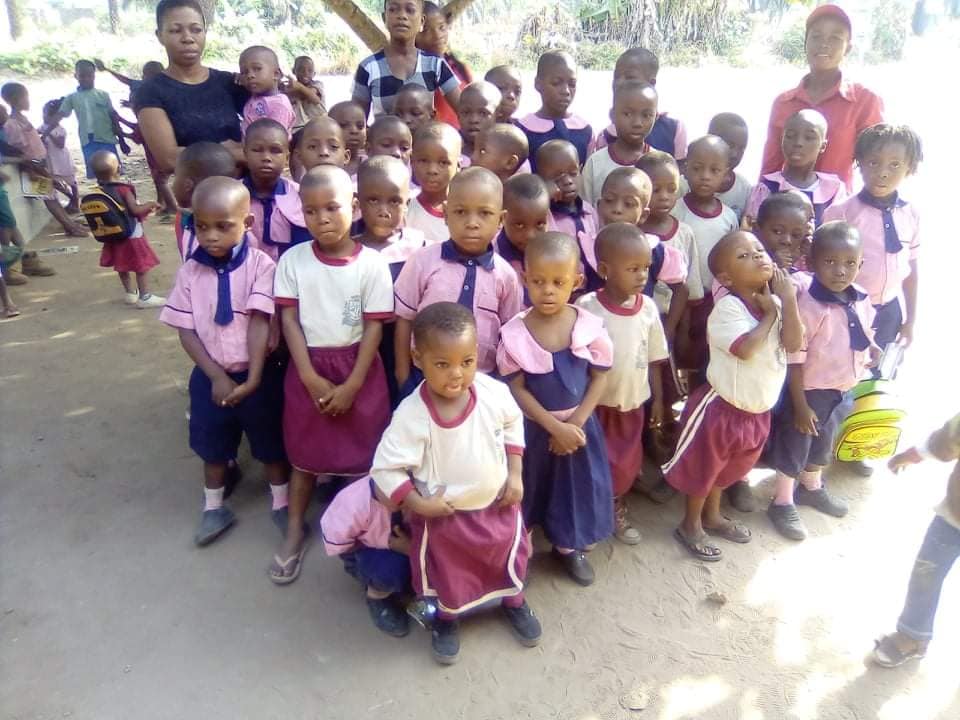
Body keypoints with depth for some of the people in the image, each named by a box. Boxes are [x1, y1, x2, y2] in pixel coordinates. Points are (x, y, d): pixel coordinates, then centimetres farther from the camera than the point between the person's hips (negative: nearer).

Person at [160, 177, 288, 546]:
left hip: (257, 374, -3)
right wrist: (216, 376, -13)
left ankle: (281, 504, 35)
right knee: (213, 446, 20)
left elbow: (260, 322, -20)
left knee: (271, 443, 14)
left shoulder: (260, 265, -17)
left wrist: (254, 377, -24)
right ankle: (214, 508, 40)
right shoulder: (190, 271, -6)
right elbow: (186, 332, -5)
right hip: (210, 376, 3)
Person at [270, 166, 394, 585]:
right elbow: (289, 320, -4)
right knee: (305, 452, 13)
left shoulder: (371, 264, -9)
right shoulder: (293, 260, -3)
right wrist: (311, 378, -11)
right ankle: (294, 533, 28)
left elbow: (374, 327, -9)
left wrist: (352, 385, -13)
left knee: (363, 451, 4)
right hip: (307, 369, 2)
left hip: (357, 369, -1)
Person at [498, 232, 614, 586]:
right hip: (532, 426, -2)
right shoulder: (514, 333, -18)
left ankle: (567, 546, 41)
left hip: (579, 424, 2)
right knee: (529, 486, 12)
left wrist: (575, 423, -13)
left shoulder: (590, 326, -14)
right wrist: (554, 427, -17)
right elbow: (517, 389, -12)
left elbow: (599, 379, -5)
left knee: (576, 483, 16)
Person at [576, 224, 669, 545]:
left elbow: (653, 359, 3)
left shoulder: (648, 308, -7)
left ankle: (618, 512, 41)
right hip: (595, 403, -4)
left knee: (627, 463, 19)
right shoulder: (586, 307, -20)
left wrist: (658, 399, 7)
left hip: (633, 402, 4)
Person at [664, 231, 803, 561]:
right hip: (721, 406, -7)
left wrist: (788, 301, -18)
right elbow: (746, 348, -33)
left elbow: (793, 344, -11)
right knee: (702, 467, 10)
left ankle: (712, 515, 47)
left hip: (757, 409, 7)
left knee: (727, 467, 26)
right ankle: (690, 525, 30)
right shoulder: (728, 307, -22)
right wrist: (770, 313, -19)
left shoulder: (775, 303, -1)